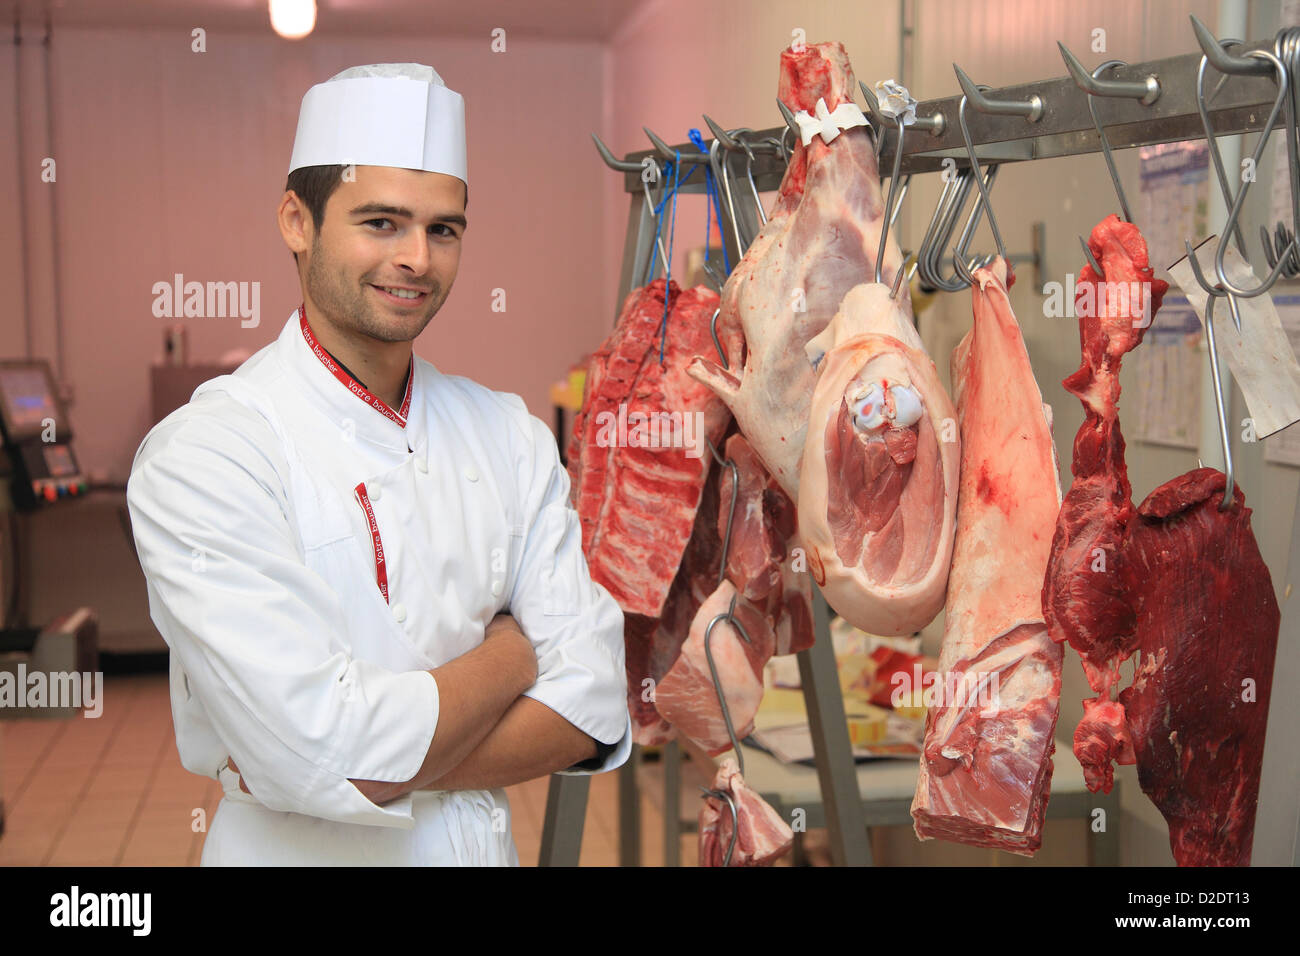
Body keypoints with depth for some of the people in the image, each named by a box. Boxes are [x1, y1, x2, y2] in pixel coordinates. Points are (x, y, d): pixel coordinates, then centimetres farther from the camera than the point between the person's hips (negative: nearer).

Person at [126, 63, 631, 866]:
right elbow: (321, 747, -29)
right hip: (299, 852, -4)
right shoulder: (201, 454, -20)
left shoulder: (510, 433, -5)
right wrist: (510, 653, -15)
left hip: (486, 843, 4)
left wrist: (369, 757, -23)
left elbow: (592, 709, -11)